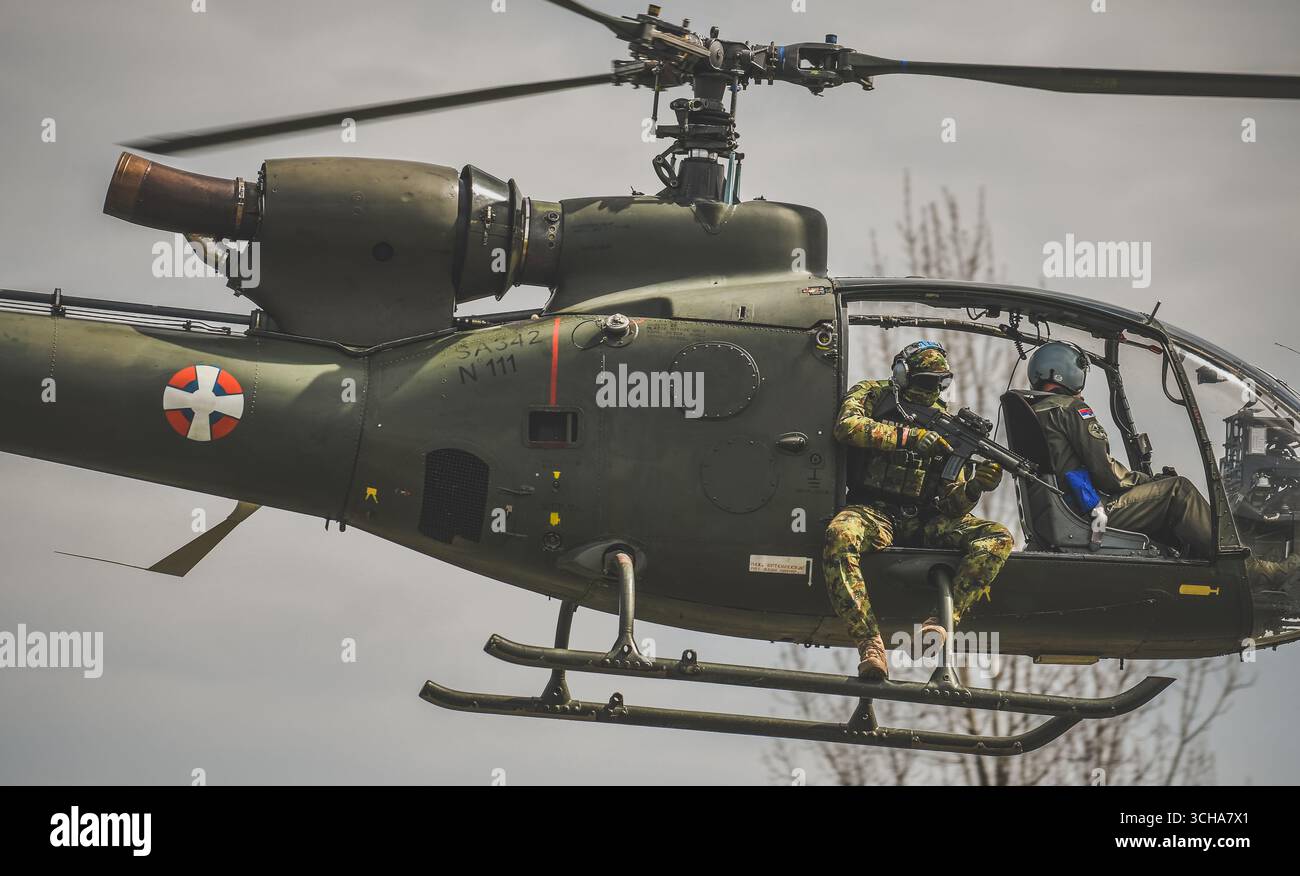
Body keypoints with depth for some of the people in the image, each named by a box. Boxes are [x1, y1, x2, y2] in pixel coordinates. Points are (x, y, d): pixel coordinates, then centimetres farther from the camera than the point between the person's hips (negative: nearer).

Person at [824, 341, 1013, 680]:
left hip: (925, 520, 4)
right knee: (840, 535, -39)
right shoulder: (872, 394, 9)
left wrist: (974, 487, -14)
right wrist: (909, 436, -23)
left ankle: (940, 623, -34)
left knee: (998, 538, -19)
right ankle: (870, 644, -41)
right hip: (875, 511, -4)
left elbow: (951, 504, 10)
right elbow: (847, 425, -17)